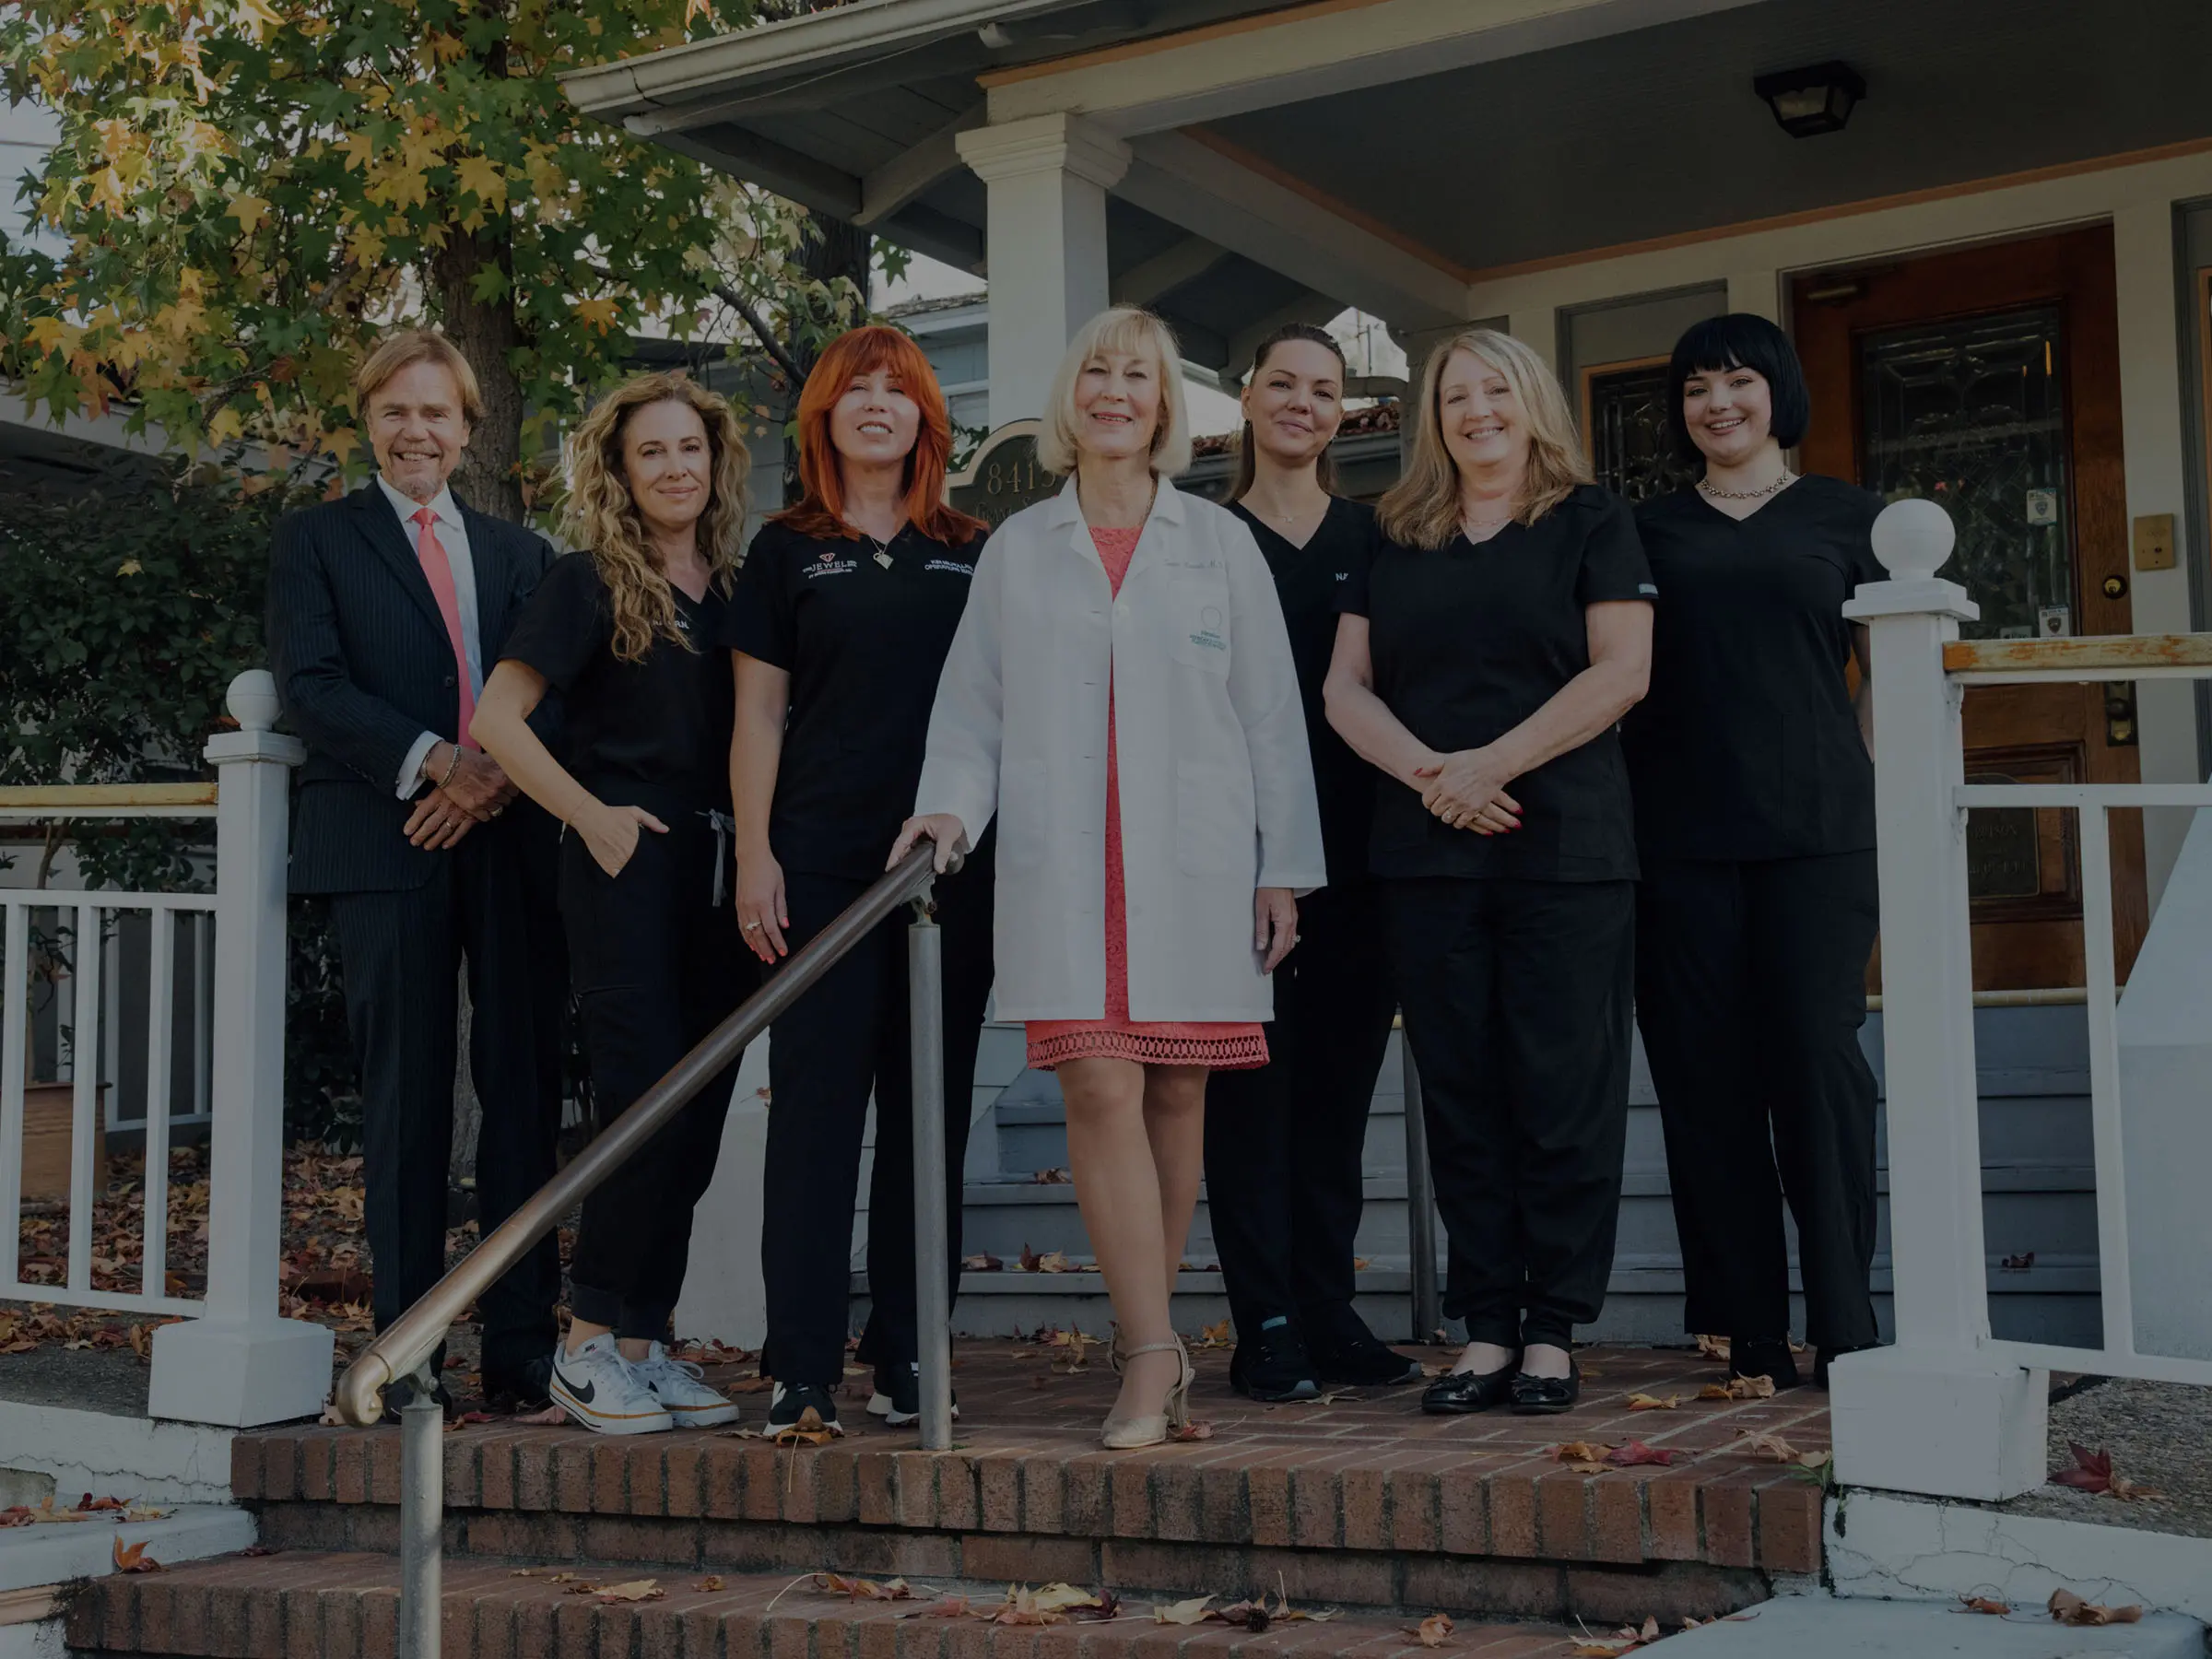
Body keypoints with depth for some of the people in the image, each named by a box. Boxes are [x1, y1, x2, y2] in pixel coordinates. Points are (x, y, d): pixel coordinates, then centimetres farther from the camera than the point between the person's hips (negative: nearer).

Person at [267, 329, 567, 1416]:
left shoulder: (520, 552, 20)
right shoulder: (315, 542, 10)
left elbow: (556, 699, 11)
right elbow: (311, 685, -3)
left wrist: (500, 774, -10)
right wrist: (433, 762, -16)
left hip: (512, 841, 3)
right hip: (386, 846, -3)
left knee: (525, 1090, 1)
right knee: (407, 1100, -3)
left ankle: (521, 1346, 6)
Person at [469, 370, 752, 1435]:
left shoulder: (735, 590, 13)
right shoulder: (590, 584, -2)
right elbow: (496, 720, -6)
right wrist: (593, 817, -9)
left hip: (719, 873, 6)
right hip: (627, 868, -6)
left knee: (697, 1118, 5)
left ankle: (644, 1343, 13)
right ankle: (587, 1345, -1)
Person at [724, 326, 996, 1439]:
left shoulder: (972, 554, 14)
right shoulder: (788, 552, 9)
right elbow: (759, 713, 6)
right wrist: (754, 860, -3)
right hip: (824, 858, -2)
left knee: (932, 1105, 4)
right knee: (816, 1096, -6)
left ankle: (909, 1354, 12)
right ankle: (802, 1369, -5)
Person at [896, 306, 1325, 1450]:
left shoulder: (1220, 544, 11)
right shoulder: (1016, 550, 13)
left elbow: (1270, 713, 10)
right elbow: (971, 707, 13)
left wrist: (1284, 867, 5)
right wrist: (951, 804, -5)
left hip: (1198, 861, 0)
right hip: (1063, 862, 0)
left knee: (1175, 1095, 2)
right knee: (1099, 1086, -13)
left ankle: (1142, 1340, 16)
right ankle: (1155, 1353, -11)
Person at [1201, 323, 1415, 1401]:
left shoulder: (1373, 538, 13)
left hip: (1354, 848, 3)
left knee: (1338, 1085, 8)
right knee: (1252, 1085, -3)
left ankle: (1330, 1321, 16)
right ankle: (1267, 1330, 3)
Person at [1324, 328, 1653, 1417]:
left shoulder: (1589, 522, 6)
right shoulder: (1395, 543, 16)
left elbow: (1621, 670, -6)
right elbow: (1346, 686, 10)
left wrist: (1492, 763, -13)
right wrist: (1425, 771, -9)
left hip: (1564, 847, -3)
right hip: (1425, 854, 4)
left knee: (1563, 1088, -4)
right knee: (1461, 1092, 4)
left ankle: (1552, 1333, 3)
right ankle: (1486, 1331, 10)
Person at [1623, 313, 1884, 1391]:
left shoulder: (1845, 517, 11)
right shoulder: (1649, 529, 15)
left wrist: (1884, 807, 0)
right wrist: (1611, 815, 4)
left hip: (1819, 834, -2)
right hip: (1679, 837, 2)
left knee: (1817, 1056, -8)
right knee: (1705, 1077, 0)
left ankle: (1845, 1329, -1)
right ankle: (1745, 1333, 7)